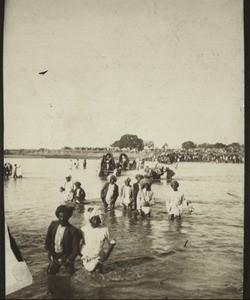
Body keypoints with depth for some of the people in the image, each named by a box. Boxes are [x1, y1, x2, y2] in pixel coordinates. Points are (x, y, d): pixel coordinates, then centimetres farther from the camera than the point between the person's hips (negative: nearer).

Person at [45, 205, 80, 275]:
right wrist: (50, 253, -3)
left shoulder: (73, 231, -21)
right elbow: (47, 239, 1)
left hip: (66, 256, -3)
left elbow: (76, 249, -17)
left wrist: (68, 260, -15)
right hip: (54, 255, 4)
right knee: (50, 272, 11)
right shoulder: (53, 224, -8)